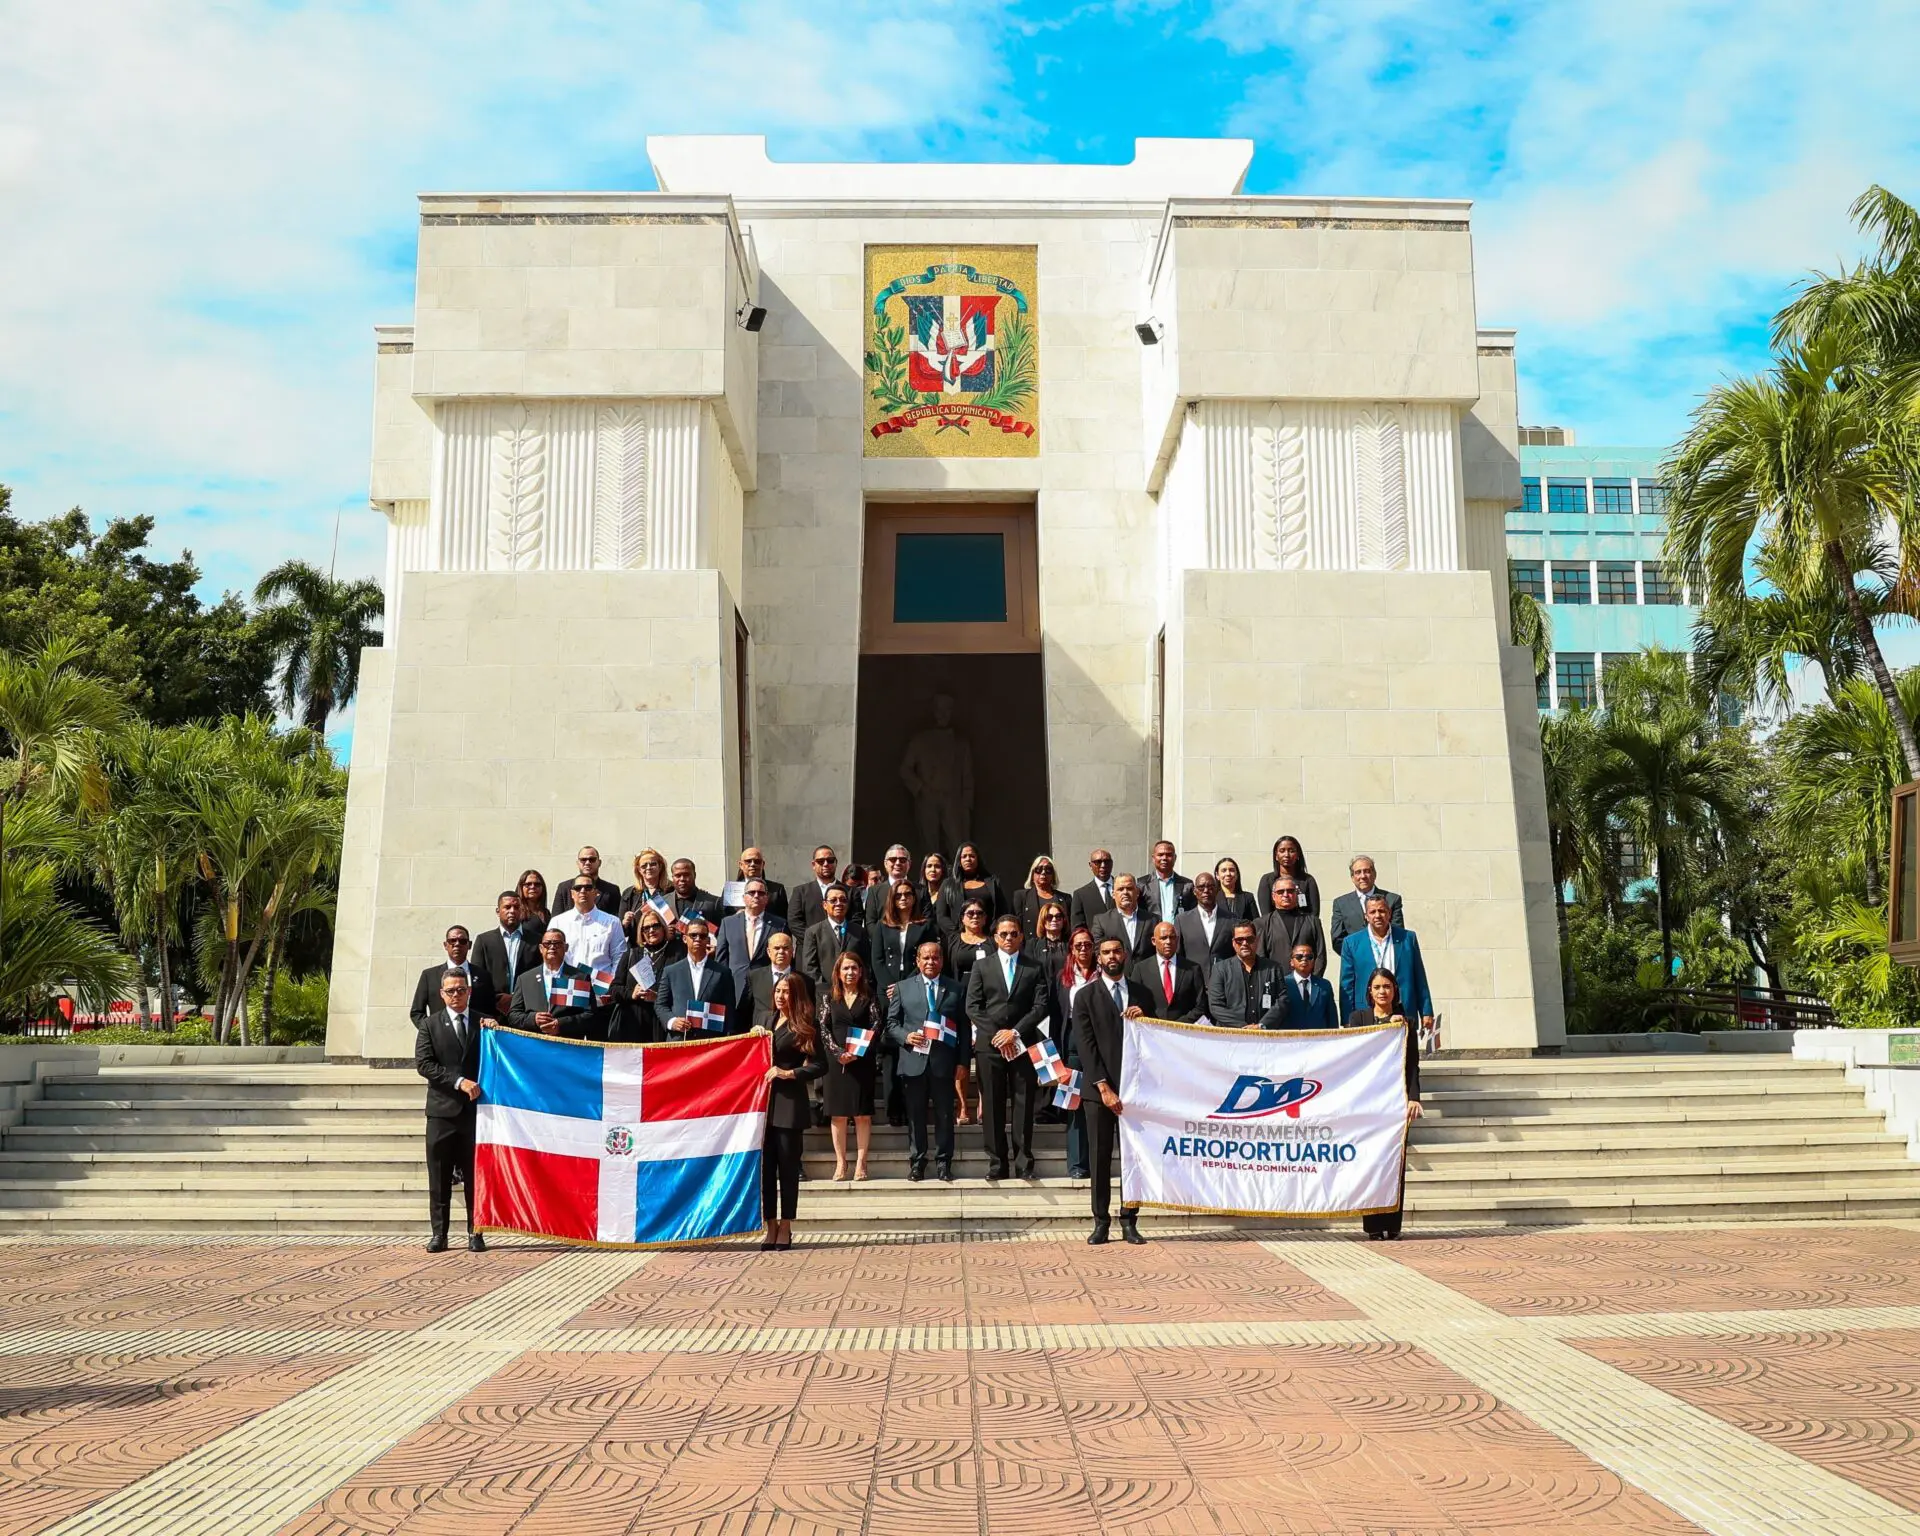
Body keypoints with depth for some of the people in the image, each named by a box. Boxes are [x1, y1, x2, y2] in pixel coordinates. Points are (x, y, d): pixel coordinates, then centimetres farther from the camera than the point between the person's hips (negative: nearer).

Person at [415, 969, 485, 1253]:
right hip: (442, 1110, -1)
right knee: (439, 1178, 2)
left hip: (475, 1109, 1)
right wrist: (459, 1081, -15)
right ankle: (439, 1234, 9)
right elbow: (423, 1064, -6)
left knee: (475, 1176, 3)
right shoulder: (430, 1025, 6)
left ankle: (475, 1233, 10)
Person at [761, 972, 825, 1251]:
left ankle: (785, 1228, 7)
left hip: (789, 1103, -5)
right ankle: (771, 1226, 11)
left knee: (788, 1166, 1)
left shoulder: (805, 1026, -2)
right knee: (765, 1166, 4)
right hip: (764, 1101, 5)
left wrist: (789, 1073, -14)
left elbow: (819, 1065, -7)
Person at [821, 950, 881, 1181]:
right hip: (835, 1060, 1)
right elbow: (823, 1026, 3)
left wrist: (856, 1053, -13)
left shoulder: (869, 996, 4)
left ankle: (861, 1164, 2)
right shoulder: (830, 996, 8)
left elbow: (876, 1026, -3)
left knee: (862, 1114, -1)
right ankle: (840, 1163, 7)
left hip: (862, 1060, -1)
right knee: (838, 1113, 2)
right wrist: (838, 1052, -10)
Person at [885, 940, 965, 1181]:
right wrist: (906, 1036, -11)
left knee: (945, 1115, 3)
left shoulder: (955, 989, 9)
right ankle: (916, 1163, 13)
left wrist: (963, 1062, 1)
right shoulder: (903, 988, 10)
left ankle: (943, 1164, 11)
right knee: (915, 1115, 5)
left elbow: (963, 1028, 7)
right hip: (914, 1061, 0)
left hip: (943, 1062, 0)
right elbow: (891, 1022, 9)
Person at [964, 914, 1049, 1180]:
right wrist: (996, 1034, -7)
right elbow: (972, 1006, 4)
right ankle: (997, 1164, 3)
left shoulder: (1034, 969, 10)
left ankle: (1024, 1162, 2)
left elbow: (1041, 1006, 1)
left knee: (1024, 1105, -1)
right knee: (993, 1106, 0)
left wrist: (1015, 1033, -9)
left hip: (1022, 1045, 0)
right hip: (989, 1045, 0)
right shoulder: (981, 967, 10)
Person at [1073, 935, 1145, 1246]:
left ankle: (1129, 1221, 7)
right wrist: (1104, 1087, -12)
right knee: (1100, 1156, 1)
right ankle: (1101, 1222, 6)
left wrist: (1144, 1017, -7)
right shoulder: (1086, 996, 4)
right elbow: (1086, 1045, -4)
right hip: (1099, 1088, -2)